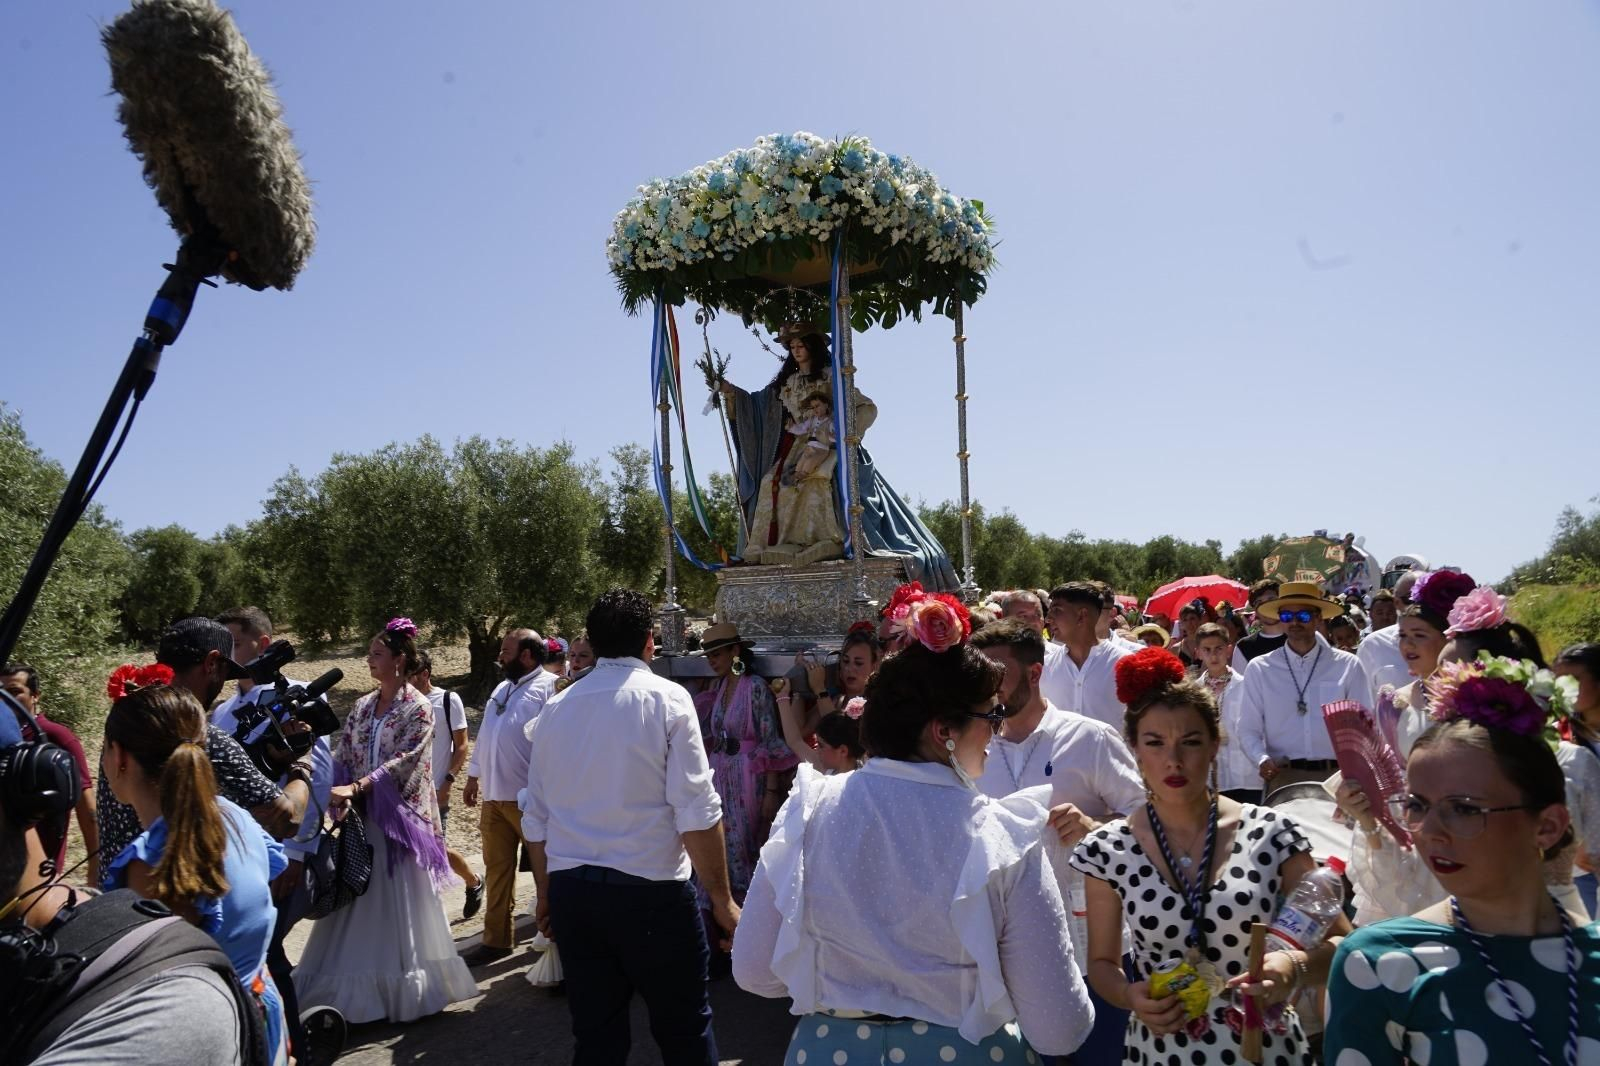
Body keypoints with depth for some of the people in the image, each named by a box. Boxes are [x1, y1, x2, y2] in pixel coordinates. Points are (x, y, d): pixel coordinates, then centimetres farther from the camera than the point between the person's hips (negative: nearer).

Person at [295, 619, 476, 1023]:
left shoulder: (418, 708, -9)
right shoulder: (362, 706, 9)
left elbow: (403, 762, -18)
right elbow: (343, 757, 6)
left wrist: (356, 788, -25)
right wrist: (343, 797, -12)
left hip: (399, 818, -5)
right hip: (362, 818, 6)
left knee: (399, 904, 3)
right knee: (362, 906, 10)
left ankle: (404, 989, 17)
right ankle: (358, 988, 23)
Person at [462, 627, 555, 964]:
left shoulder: (548, 687, -11)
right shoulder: (502, 689, 17)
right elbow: (484, 736, 23)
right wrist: (473, 777, 24)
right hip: (494, 796, 8)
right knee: (497, 868, 14)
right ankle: (497, 939, 25)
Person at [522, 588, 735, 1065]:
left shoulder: (555, 709, 6)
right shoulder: (667, 698, -8)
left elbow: (536, 818, 10)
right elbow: (696, 812, -13)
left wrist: (545, 893, 22)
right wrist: (722, 898, -5)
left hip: (571, 889, 5)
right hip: (650, 889, -5)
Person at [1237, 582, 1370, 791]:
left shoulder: (1347, 666, 5)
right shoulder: (1259, 669, 3)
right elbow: (1249, 729, 2)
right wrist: (1262, 760, -16)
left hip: (1336, 776, 0)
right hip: (1281, 777, 0)